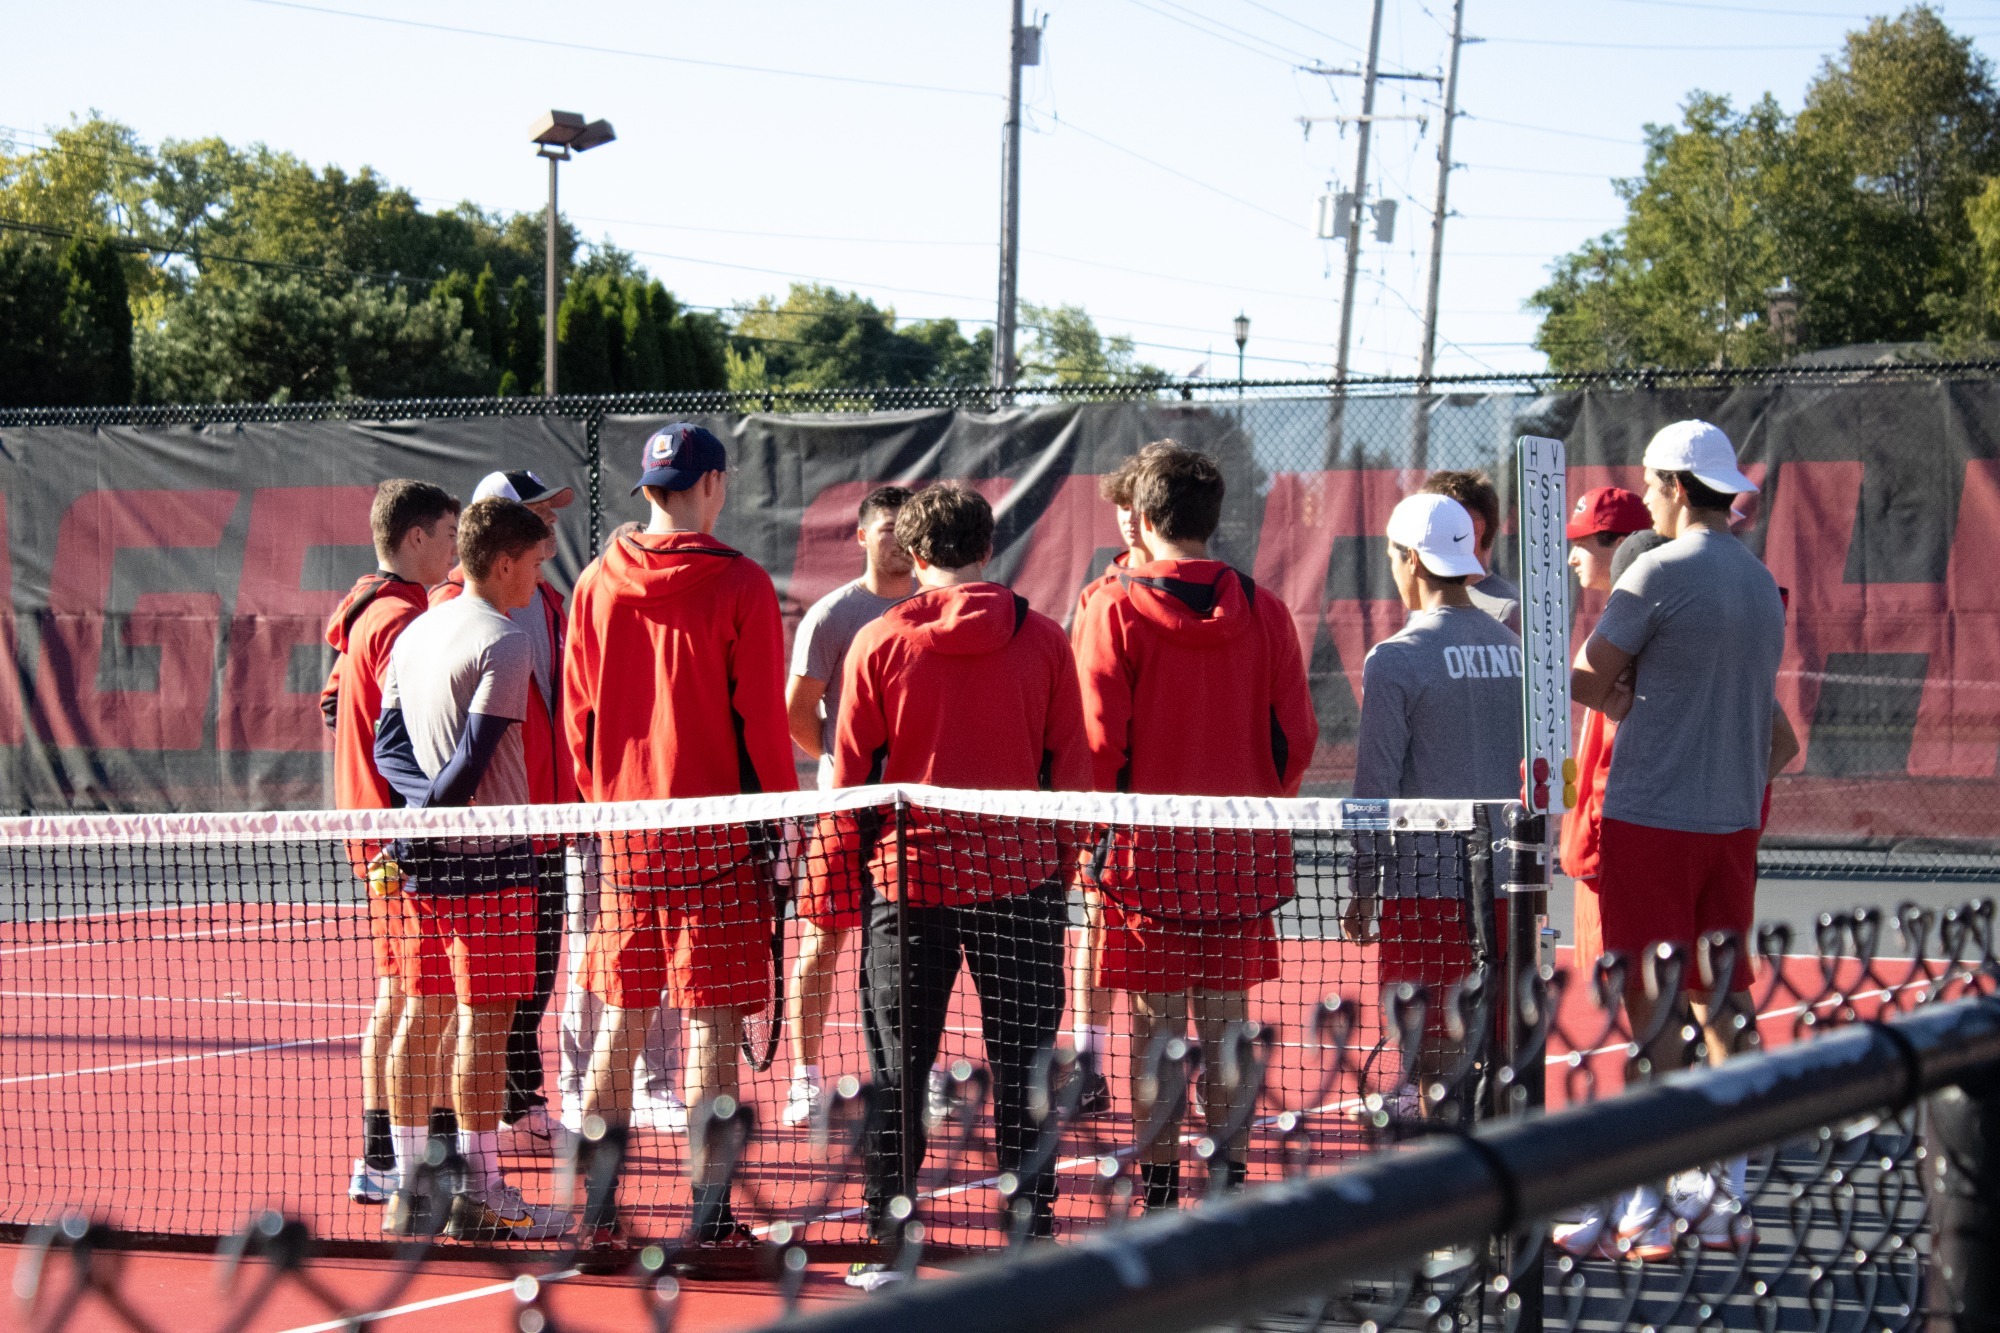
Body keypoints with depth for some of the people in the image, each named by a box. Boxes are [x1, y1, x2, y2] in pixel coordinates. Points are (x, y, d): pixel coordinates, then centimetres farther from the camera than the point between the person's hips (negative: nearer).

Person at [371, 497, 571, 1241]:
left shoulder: (416, 633, 13)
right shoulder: (503, 643, -13)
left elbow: (388, 744, 9)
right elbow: (476, 755, -19)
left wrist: (423, 802, -5)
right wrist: (433, 811, -10)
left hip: (426, 860, 8)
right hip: (488, 852, -8)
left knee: (420, 1016, 10)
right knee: (483, 1021, -4)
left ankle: (410, 1187, 13)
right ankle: (479, 1195, -2)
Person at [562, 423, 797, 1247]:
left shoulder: (597, 585, 4)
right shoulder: (739, 586, -8)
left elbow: (575, 717, 10)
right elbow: (763, 721, -8)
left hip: (622, 830, 4)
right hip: (715, 830, -4)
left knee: (619, 1022, 11)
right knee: (712, 1022, -1)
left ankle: (598, 1209, 12)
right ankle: (709, 1214, 0)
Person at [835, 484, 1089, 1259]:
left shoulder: (878, 642, -4)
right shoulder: (1042, 638, -2)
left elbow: (850, 769, 0)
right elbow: (1071, 762, 2)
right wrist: (1063, 857, 13)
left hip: (909, 872, 0)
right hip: (1019, 869, 0)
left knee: (899, 1052, 8)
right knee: (1021, 1050, 7)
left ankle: (887, 1213, 10)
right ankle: (1027, 1207, 7)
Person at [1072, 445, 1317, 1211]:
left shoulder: (1115, 611, -7)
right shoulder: (1262, 612, 1)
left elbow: (1097, 741, -8)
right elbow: (1295, 736, 4)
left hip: (1147, 845, -3)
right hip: (1240, 853, 3)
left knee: (1156, 1022, 3)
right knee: (1226, 1018, 9)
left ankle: (1160, 1181, 4)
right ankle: (1229, 1173, 10)